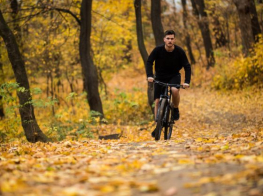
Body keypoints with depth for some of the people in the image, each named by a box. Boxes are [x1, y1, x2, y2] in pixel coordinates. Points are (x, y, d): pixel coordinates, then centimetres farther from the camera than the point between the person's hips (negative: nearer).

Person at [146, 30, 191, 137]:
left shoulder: (179, 51, -18)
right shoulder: (158, 50, -18)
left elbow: (187, 66, -16)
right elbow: (149, 62, -17)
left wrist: (187, 82, -29)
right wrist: (149, 75, -34)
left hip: (174, 76, -1)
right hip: (160, 77, 1)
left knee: (174, 90, -34)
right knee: (157, 101, -4)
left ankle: (175, 109, -6)